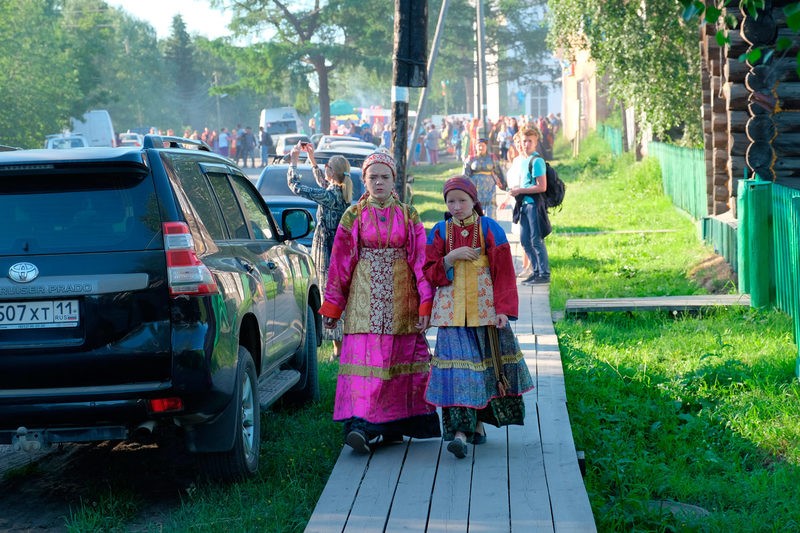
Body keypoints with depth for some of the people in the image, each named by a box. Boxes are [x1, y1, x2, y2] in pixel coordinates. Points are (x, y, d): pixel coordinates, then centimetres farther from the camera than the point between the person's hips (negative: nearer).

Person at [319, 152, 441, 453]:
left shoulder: (408, 216, 7)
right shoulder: (354, 216, 6)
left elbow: (421, 261, 4)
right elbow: (339, 262, 7)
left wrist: (425, 304, -4)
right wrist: (332, 306, 5)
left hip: (400, 299, 1)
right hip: (364, 298, -1)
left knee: (399, 359, 2)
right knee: (365, 359, -11)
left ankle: (393, 425, 11)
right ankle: (360, 425, -17)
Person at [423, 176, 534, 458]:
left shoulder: (490, 229, 1)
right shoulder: (440, 232, 6)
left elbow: (503, 272, -2)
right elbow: (430, 273, 5)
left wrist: (503, 309, -10)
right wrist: (450, 258, -13)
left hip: (485, 308, 0)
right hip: (452, 309, 0)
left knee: (487, 363, 5)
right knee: (458, 366, -9)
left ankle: (478, 421, 21)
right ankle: (461, 430, -14)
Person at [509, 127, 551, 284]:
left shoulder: (536, 161, -13)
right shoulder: (522, 161, 15)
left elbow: (542, 187, -18)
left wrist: (520, 191, -14)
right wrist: (515, 192, 11)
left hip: (535, 203, -9)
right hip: (525, 204, 9)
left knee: (536, 240, -7)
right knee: (525, 240, 11)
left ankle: (545, 274, -1)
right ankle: (537, 271, 19)